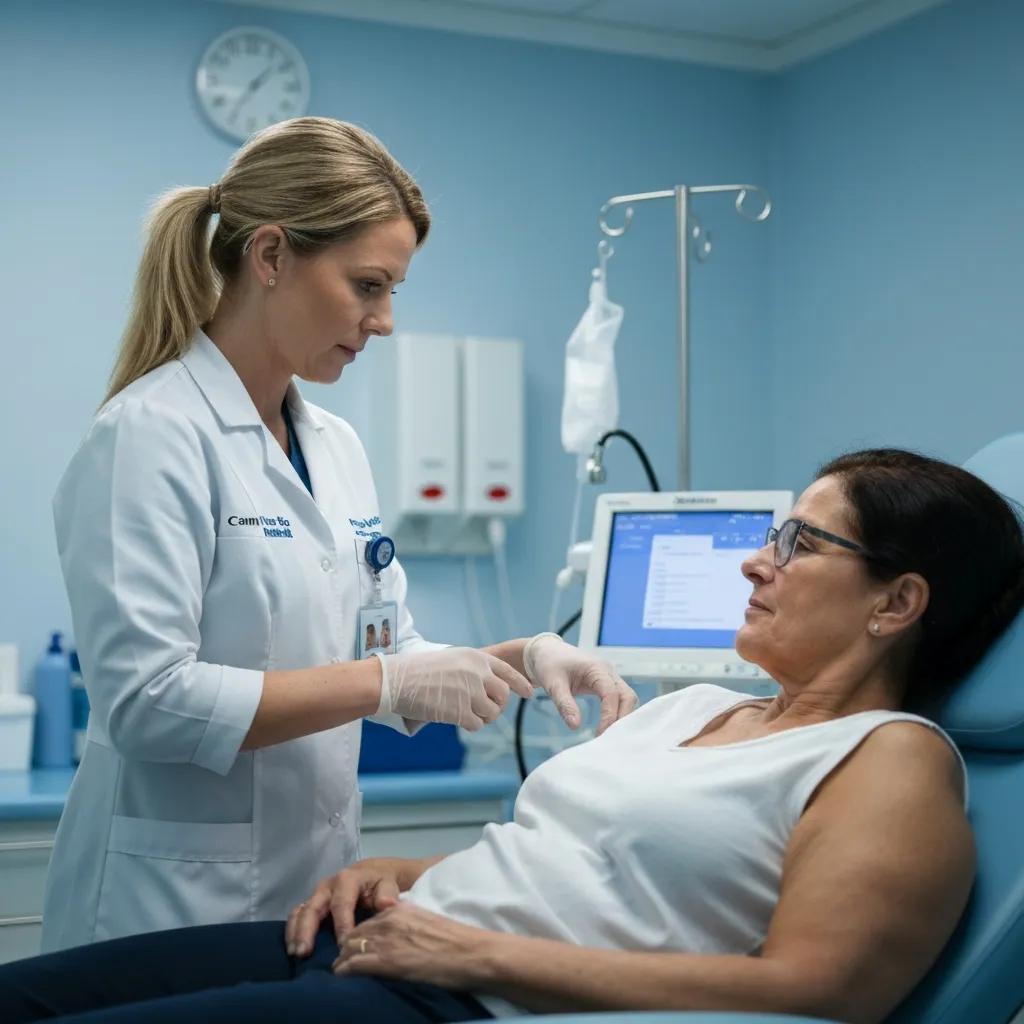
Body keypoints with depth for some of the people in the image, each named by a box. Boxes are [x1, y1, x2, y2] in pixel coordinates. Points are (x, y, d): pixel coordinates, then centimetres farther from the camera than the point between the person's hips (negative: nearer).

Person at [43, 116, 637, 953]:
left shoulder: (337, 446, 8)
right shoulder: (152, 434, -15)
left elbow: (386, 653, 14)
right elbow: (144, 700, -23)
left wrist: (523, 659, -3)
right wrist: (384, 684, -23)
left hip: (311, 888, 7)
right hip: (178, 904, -7)